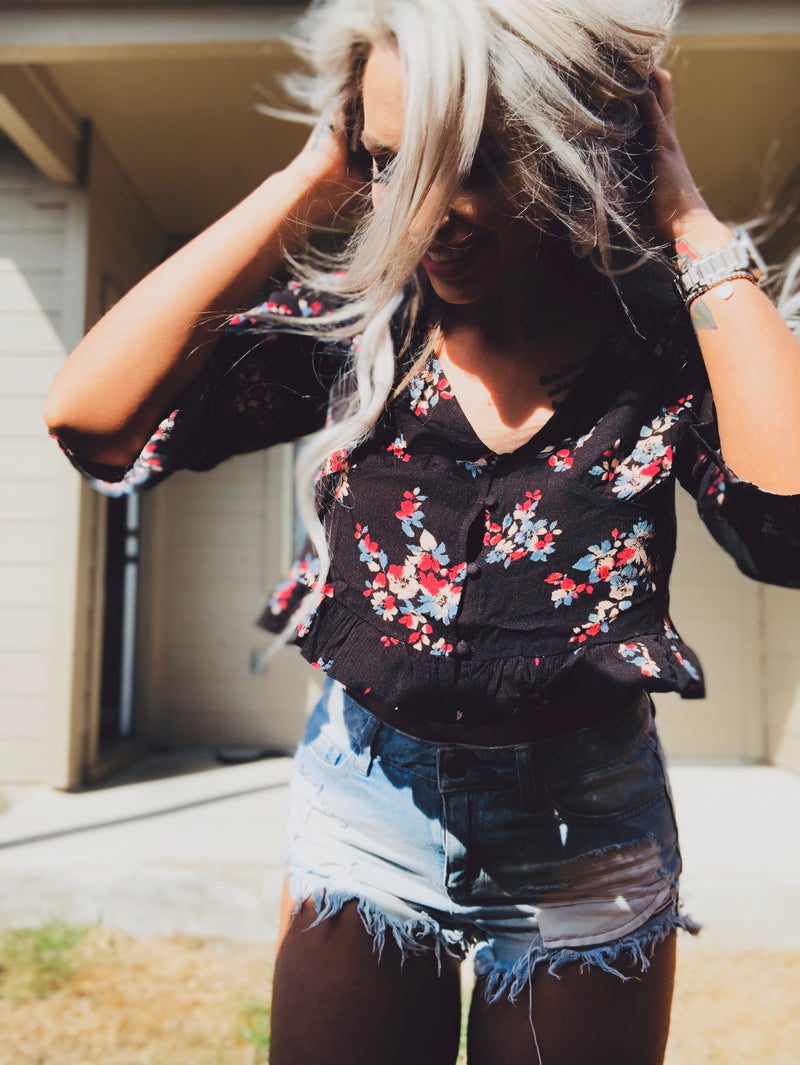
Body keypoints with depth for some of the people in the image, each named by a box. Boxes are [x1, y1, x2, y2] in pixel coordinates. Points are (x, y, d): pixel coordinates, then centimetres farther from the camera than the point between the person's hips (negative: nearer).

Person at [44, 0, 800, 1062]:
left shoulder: (670, 347, -12)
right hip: (365, 823, 1)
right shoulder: (346, 328, -8)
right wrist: (306, 188, -17)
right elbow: (90, 419, -18)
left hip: (584, 847, 0)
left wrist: (687, 218, -22)